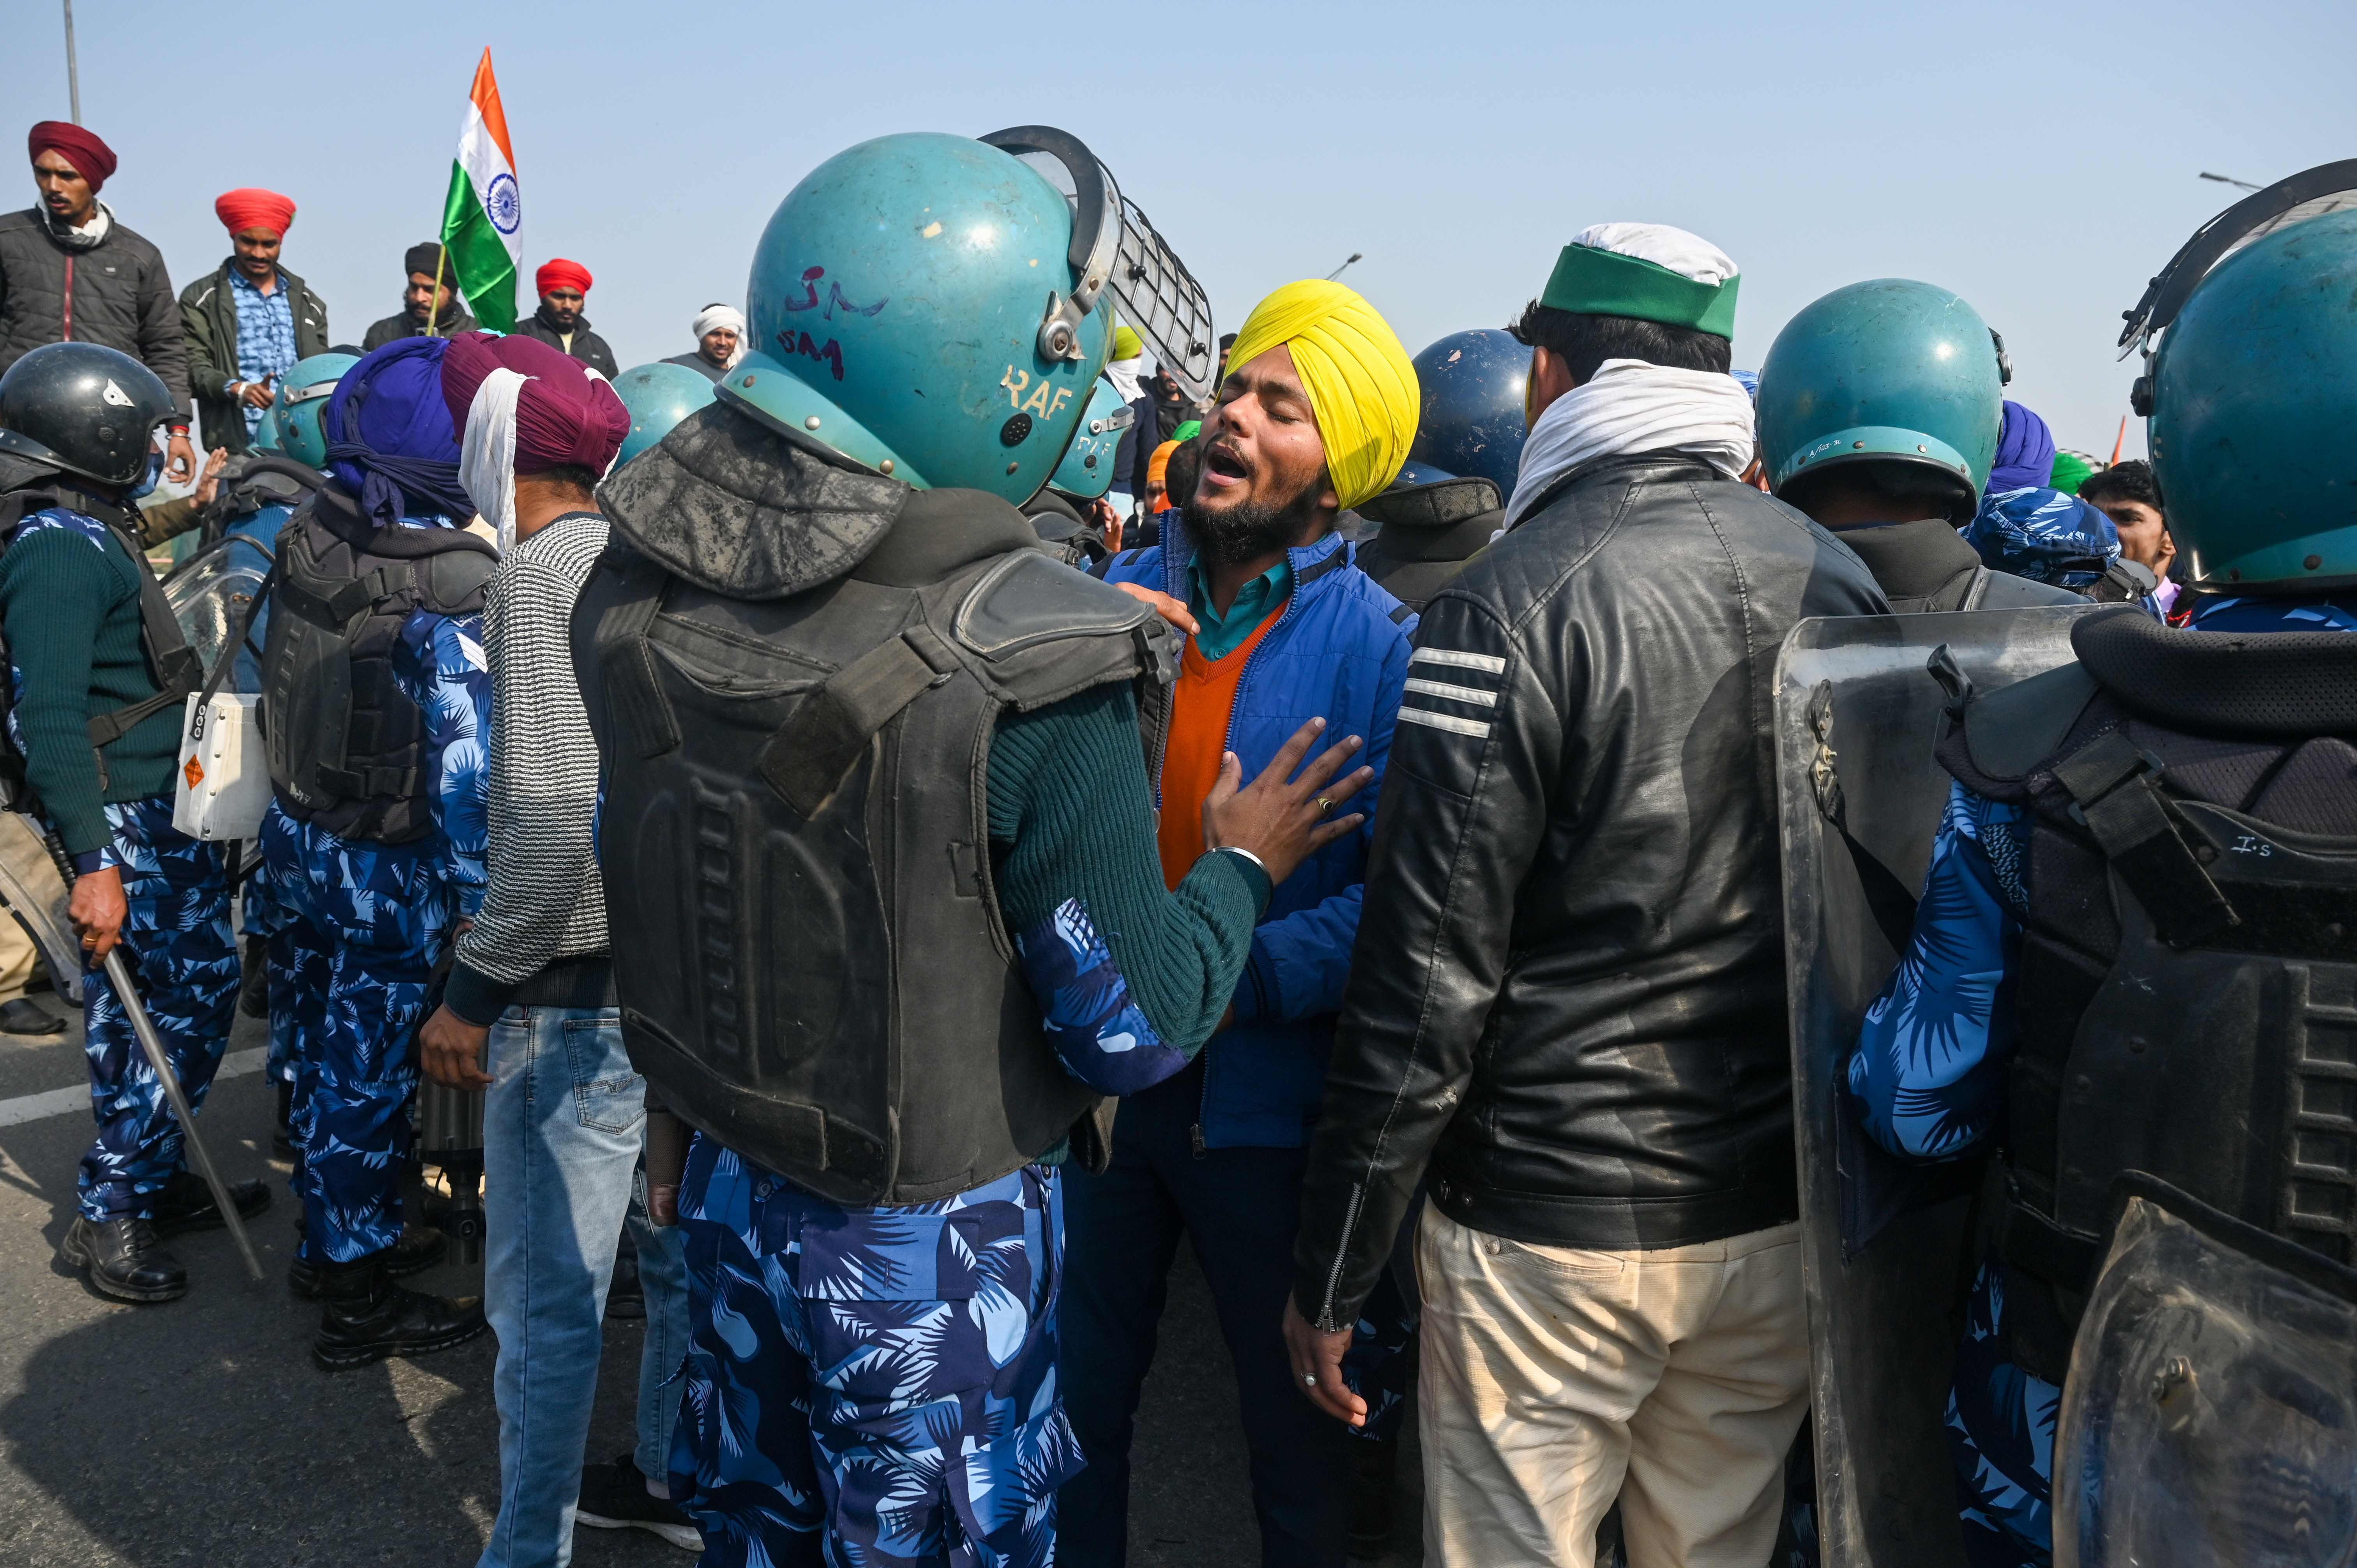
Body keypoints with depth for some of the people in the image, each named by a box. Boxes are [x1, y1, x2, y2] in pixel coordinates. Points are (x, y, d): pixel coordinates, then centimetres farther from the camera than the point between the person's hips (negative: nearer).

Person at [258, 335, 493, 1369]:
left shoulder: (304, 540, -3)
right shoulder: (452, 587, -25)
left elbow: (266, 672, 9)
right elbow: (465, 761, -25)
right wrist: (478, 897, -18)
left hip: (298, 838, 7)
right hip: (391, 870, -7)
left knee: (327, 1044, 22)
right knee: (369, 1071, 7)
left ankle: (344, 1236, 42)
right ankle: (356, 1301, 23)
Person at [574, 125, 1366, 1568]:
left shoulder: (646, 585, -8)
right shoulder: (1036, 673, -29)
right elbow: (1138, 1028, -19)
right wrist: (1244, 864, -3)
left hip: (731, 1181, 6)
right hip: (934, 1238, -6)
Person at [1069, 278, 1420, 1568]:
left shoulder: (1380, 645, -12)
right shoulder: (1115, 595, 1)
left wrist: (1239, 973, -27)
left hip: (1265, 1097, -3)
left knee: (1297, 1423, 18)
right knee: (1070, 1405, 21)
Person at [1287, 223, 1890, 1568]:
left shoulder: (1515, 602, -16)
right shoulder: (1843, 584, 2)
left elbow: (1430, 970, -18)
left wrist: (1332, 1272, -8)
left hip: (1554, 1229, -5)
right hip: (1785, 1218, 6)